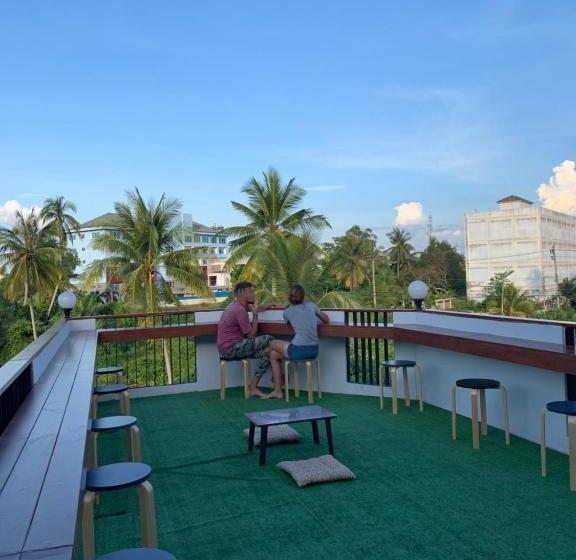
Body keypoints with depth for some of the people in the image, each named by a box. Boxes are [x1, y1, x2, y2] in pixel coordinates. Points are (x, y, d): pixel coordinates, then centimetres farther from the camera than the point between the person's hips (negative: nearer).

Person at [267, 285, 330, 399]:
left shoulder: (287, 311, 1)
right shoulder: (311, 306, 9)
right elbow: (327, 320, 21)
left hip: (298, 351, -5)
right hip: (314, 351, 5)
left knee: (272, 344, 23)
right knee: (274, 354, 24)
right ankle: (277, 390, 23)